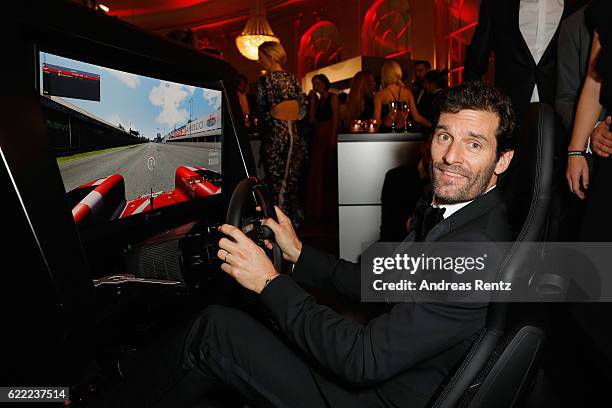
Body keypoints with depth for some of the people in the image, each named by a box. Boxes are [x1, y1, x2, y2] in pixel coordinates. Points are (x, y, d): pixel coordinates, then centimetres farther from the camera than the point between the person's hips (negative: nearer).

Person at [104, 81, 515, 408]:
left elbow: (363, 361, -29)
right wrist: (300, 254, 9)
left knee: (215, 328, -11)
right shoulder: (453, 211, 4)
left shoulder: (477, 249, -27)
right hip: (377, 366, 9)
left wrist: (271, 283, -22)